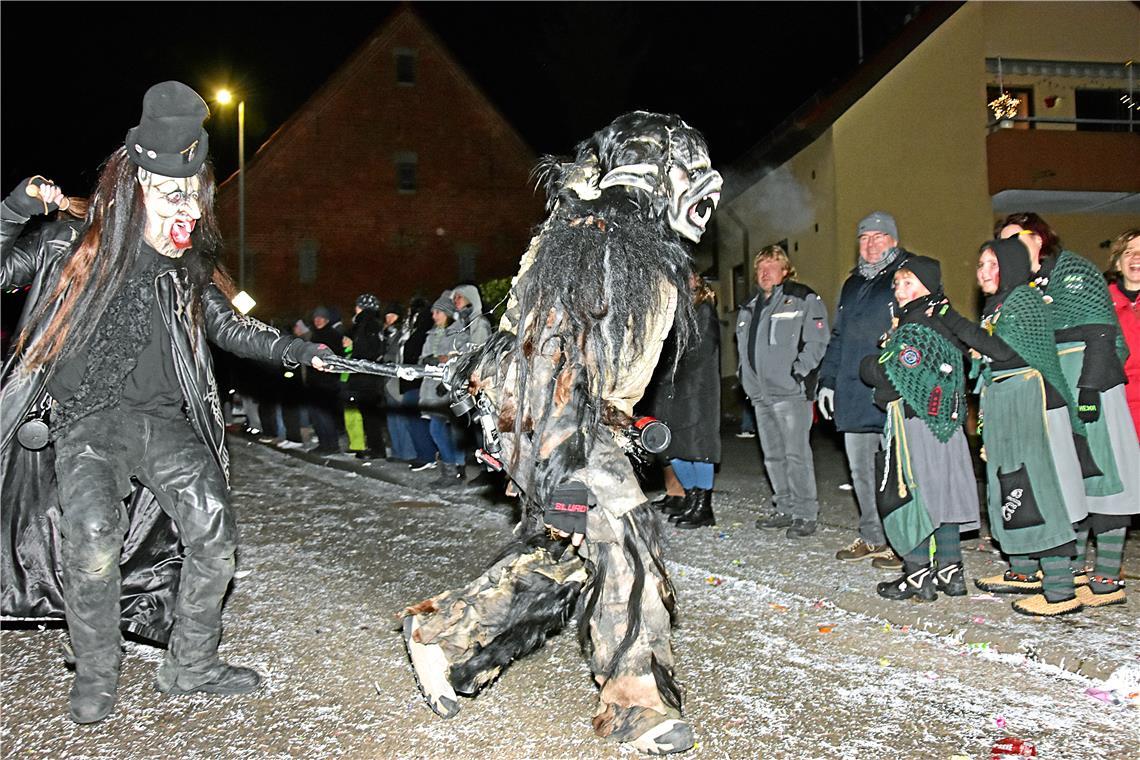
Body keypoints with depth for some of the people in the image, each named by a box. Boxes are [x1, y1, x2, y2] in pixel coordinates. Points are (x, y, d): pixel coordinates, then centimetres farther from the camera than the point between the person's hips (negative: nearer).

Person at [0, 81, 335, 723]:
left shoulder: (188, 270, 12)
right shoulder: (71, 247, 2)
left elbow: (231, 327, 20)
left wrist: (297, 351, 10)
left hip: (164, 420, 4)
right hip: (83, 422, -4)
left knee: (214, 530, -10)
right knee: (94, 546, -23)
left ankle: (191, 666, 7)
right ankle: (96, 675, 2)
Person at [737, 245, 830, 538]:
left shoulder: (802, 299, -4)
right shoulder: (750, 308, 19)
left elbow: (817, 341, -11)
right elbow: (743, 345, 28)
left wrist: (798, 372, -17)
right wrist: (746, 374, 15)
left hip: (790, 392, -8)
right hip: (761, 393, 8)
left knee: (797, 454, -8)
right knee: (773, 455, 13)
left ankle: (805, 514, -2)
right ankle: (784, 509, 22)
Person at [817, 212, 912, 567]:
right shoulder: (852, 285, 20)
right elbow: (837, 337, 25)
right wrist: (827, 380, 20)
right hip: (853, 395, 7)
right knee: (860, 469, 12)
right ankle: (872, 537, 24)